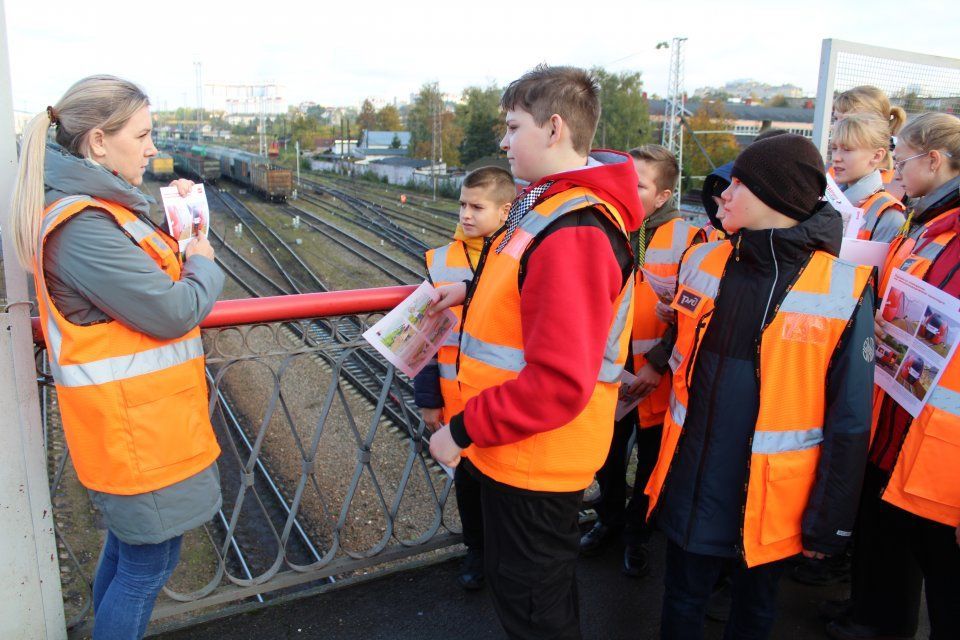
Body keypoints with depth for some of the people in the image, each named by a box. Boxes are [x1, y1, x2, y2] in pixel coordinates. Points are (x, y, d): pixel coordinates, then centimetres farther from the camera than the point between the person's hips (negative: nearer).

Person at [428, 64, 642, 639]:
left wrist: (464, 430, -22)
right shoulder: (550, 205, 5)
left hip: (535, 460, -9)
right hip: (525, 454, 9)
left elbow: (559, 383, -31)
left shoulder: (574, 233, -28)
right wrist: (474, 294, 5)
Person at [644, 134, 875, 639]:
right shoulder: (701, 262, -1)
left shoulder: (844, 291, -13)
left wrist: (830, 519, -6)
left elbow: (849, 418, -10)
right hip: (691, 483, 3)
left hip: (772, 498, -3)